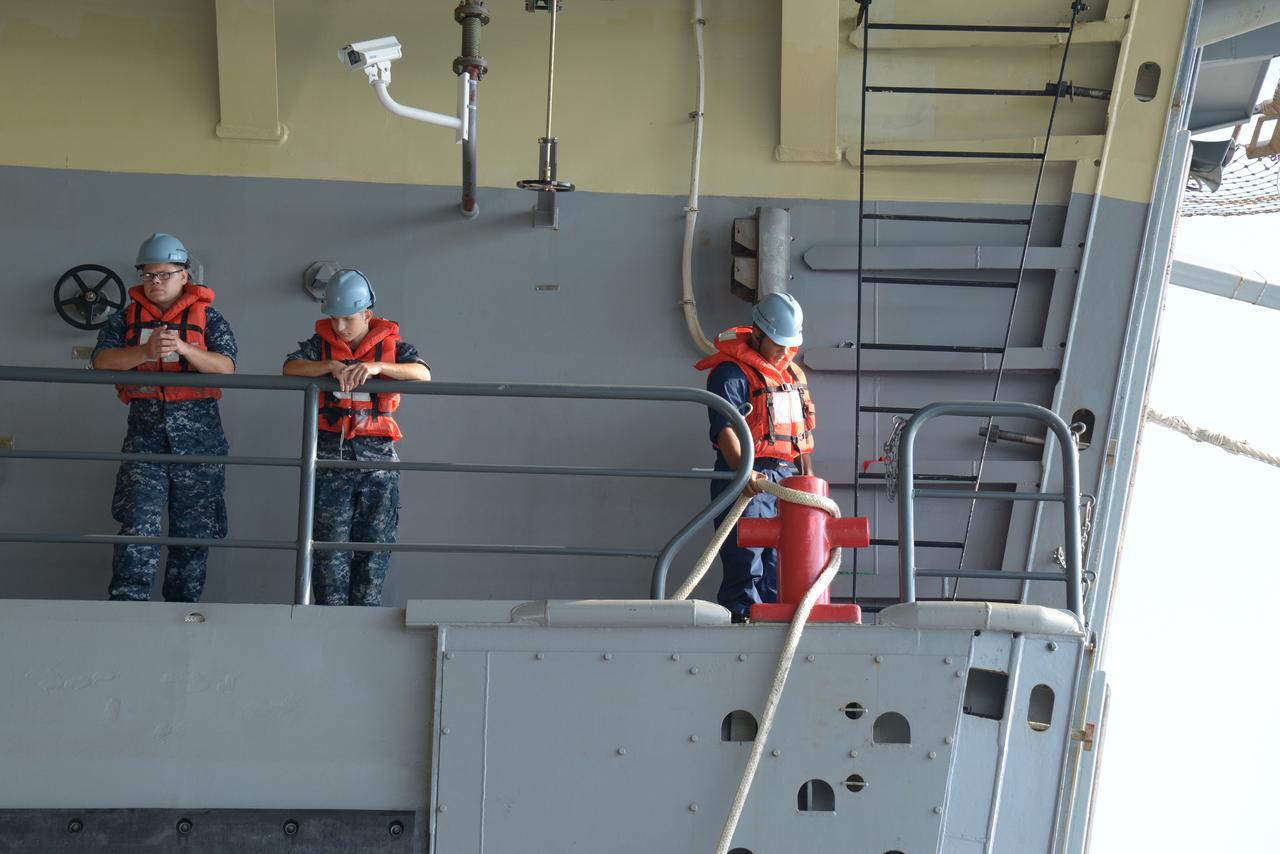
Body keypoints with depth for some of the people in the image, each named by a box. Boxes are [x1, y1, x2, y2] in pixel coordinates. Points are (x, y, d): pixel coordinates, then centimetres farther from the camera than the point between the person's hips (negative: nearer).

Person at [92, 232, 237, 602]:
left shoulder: (208, 318, 7)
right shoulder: (125, 318, 10)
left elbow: (225, 366, -8)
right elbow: (101, 360, -6)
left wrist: (184, 348, -25)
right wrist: (146, 352, -22)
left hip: (198, 437, 0)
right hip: (145, 436, 0)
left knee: (194, 530, 5)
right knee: (138, 527, -12)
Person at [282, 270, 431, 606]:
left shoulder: (391, 344, 4)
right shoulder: (320, 343, 5)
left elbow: (423, 374, -13)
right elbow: (290, 368, -11)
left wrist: (378, 367, -27)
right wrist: (332, 366, -26)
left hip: (377, 453, 0)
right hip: (331, 452, 0)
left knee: (375, 538, 5)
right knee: (330, 539, -2)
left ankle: (365, 610, 15)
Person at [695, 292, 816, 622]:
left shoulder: (794, 374, 18)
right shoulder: (732, 372, -8)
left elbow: (803, 432, 24)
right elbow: (724, 428, -20)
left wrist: (807, 478, 20)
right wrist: (743, 472, -33)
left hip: (786, 477, 7)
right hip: (750, 479, -7)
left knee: (781, 556, 10)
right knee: (745, 555, -9)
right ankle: (741, 616, -5)